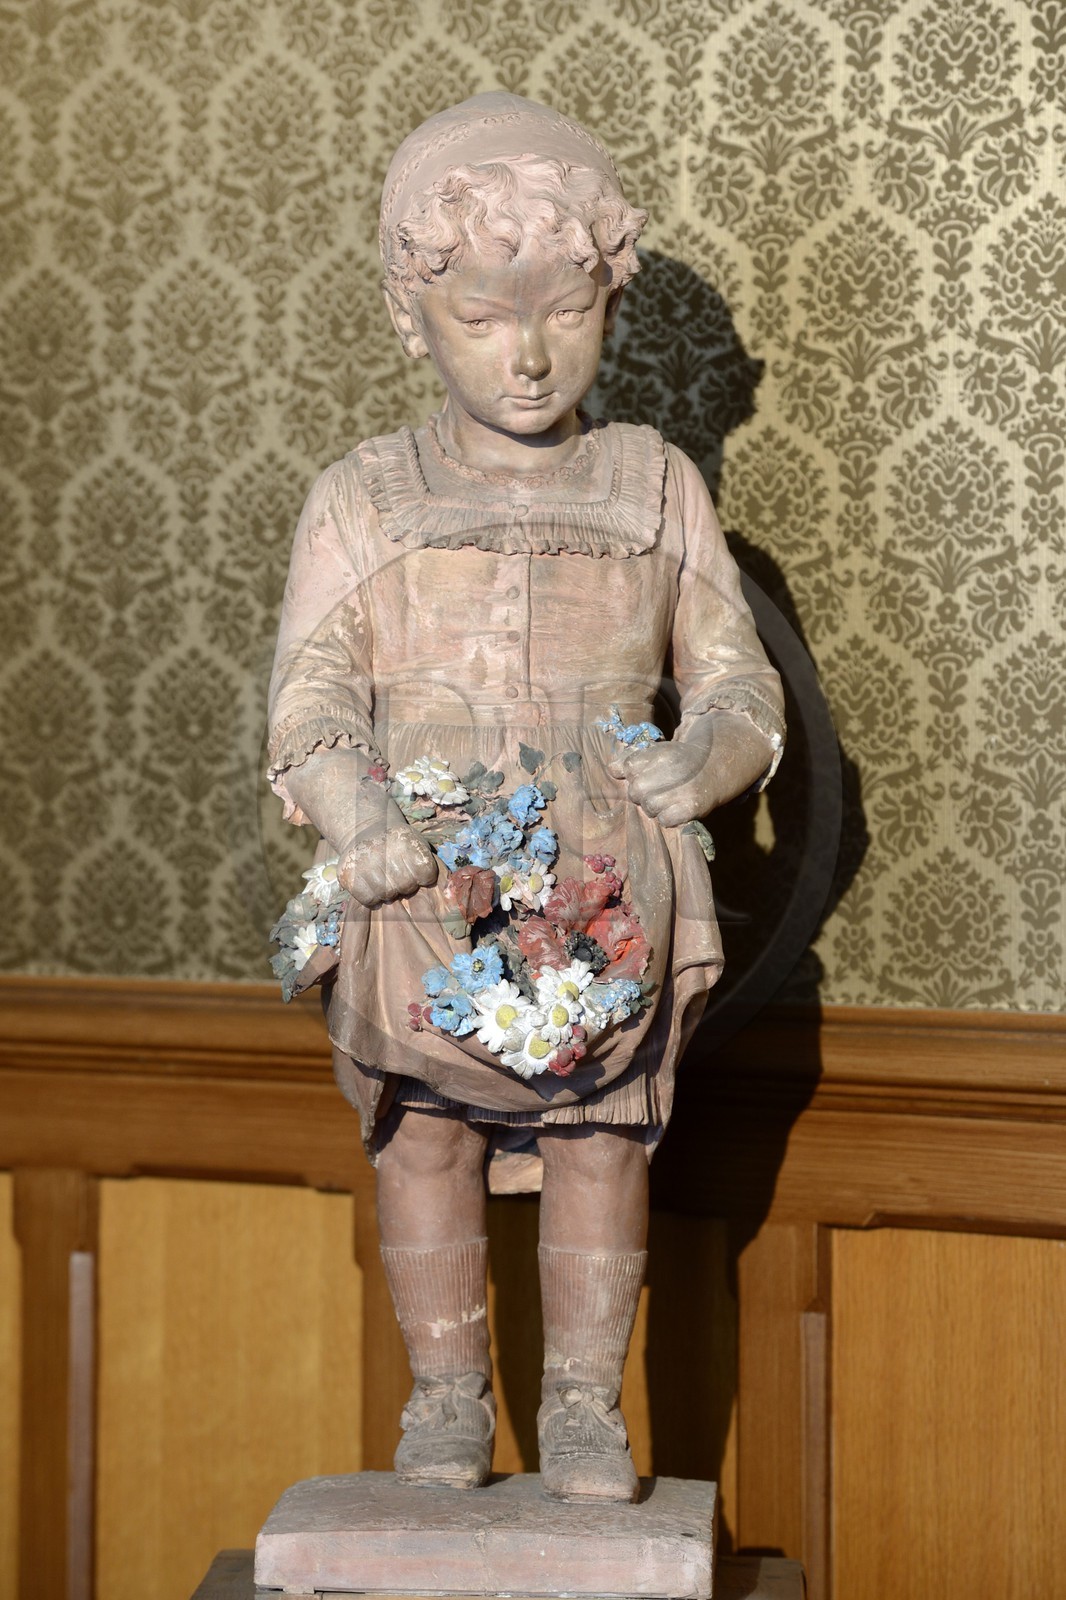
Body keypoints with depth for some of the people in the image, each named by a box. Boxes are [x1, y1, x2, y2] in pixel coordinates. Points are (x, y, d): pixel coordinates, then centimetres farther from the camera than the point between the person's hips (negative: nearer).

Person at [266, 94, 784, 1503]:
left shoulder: (655, 488, 9)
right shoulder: (363, 498, 6)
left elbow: (737, 677, 10)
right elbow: (312, 689, -2)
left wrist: (709, 751, -12)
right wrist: (346, 802, -22)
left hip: (612, 876, 1)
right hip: (421, 877, 0)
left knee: (605, 1130, 3)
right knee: (424, 1125, 4)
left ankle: (586, 1400, 18)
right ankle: (447, 1390, 21)